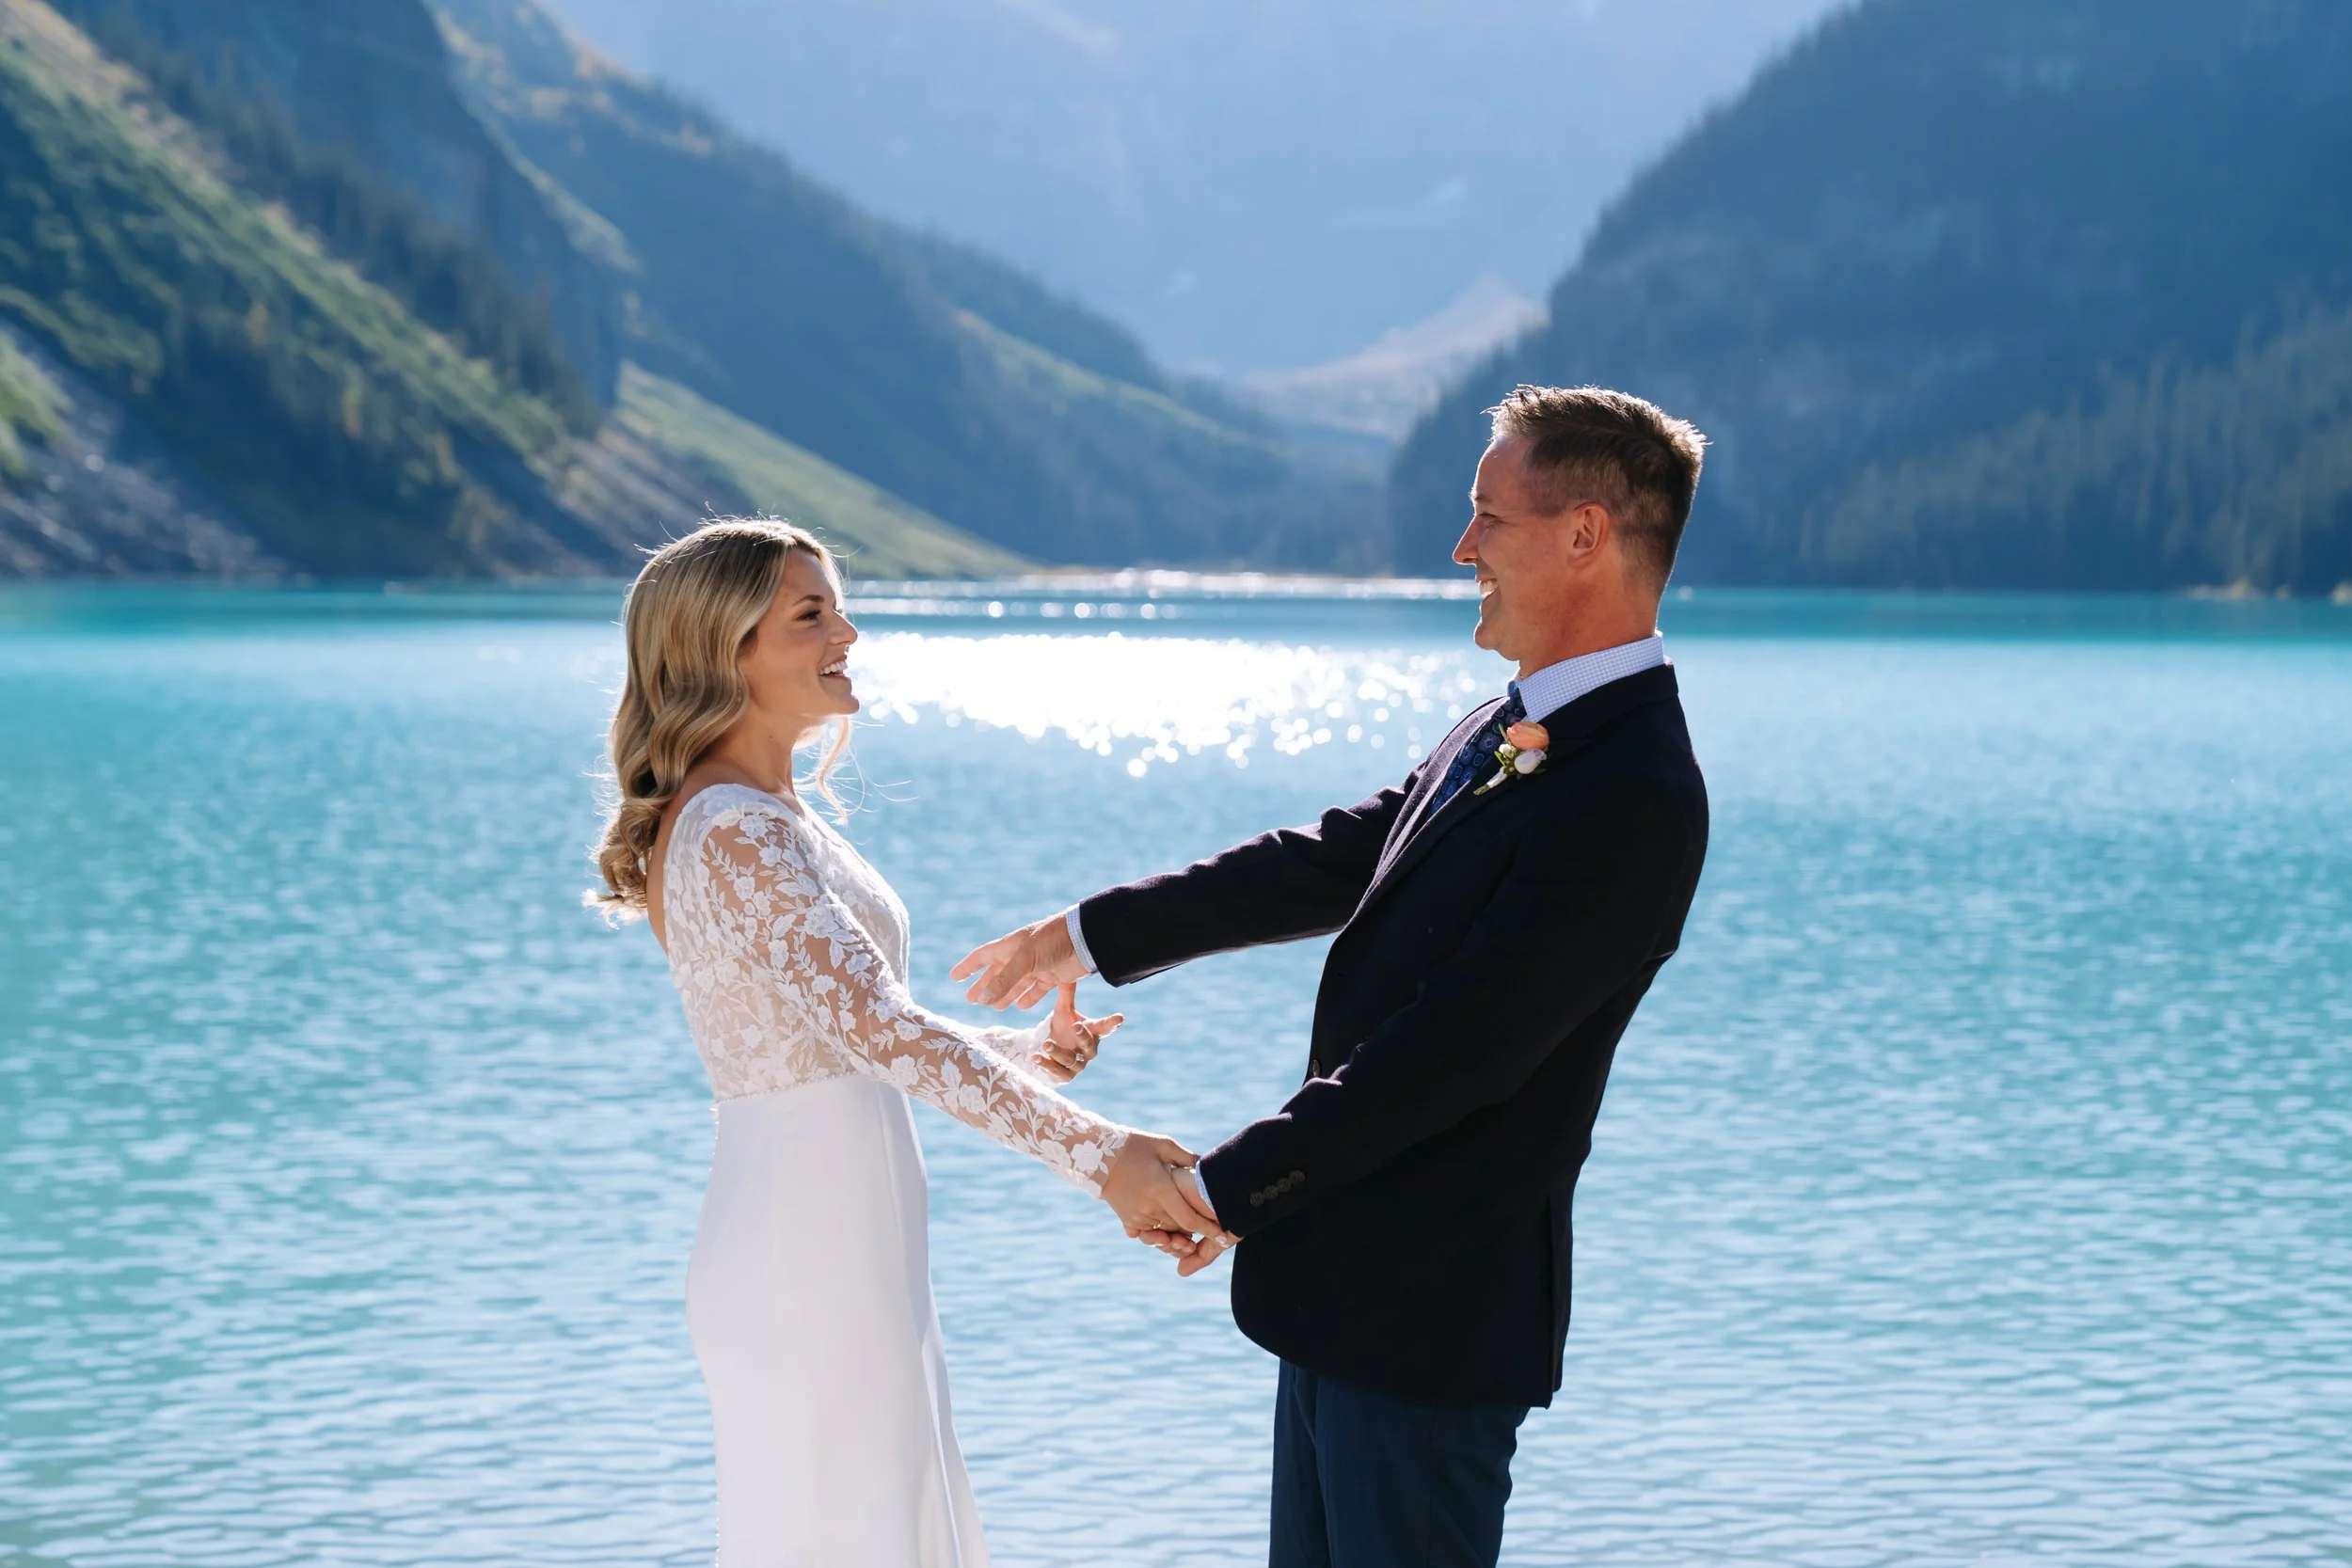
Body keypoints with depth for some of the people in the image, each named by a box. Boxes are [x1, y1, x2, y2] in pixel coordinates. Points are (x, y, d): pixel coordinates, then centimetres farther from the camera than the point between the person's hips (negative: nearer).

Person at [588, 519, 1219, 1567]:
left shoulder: (763, 816, 12)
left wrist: (1022, 1050, 6)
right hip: (813, 1254, -10)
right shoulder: (736, 832, -20)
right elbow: (880, 1031, -30)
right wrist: (1099, 1155, -34)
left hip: (823, 1237, 10)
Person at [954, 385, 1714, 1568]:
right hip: (1349, 1286, 10)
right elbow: (1331, 862, 17)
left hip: (1430, 1309, -10)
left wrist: (1229, 1186, -16)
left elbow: (1451, 1050, -24)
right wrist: (1089, 935, 21)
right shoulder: (1516, 730, 9)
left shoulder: (1634, 803, -22)